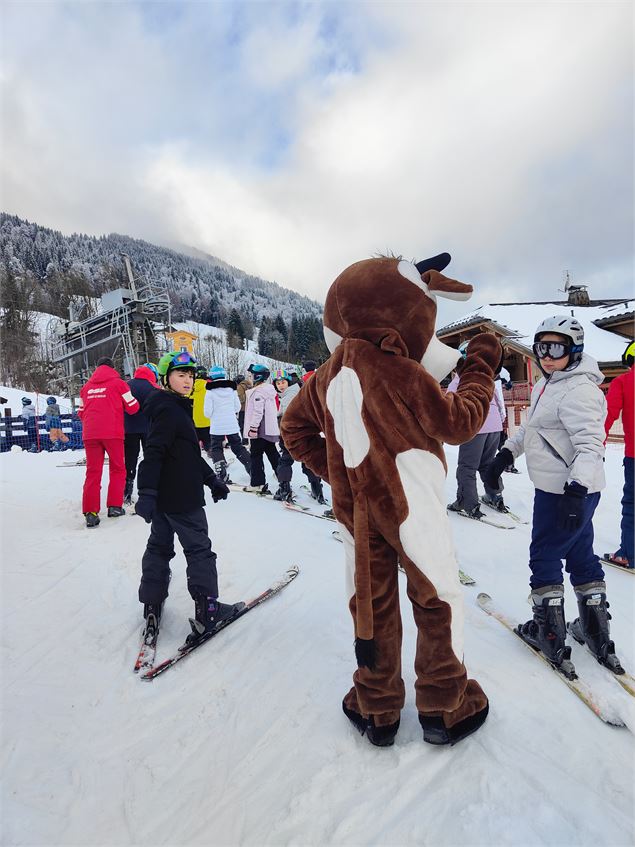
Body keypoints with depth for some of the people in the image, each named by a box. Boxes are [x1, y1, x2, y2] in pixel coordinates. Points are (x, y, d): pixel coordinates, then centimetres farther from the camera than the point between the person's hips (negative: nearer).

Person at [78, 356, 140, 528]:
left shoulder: (87, 386, 14)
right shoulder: (118, 383, 2)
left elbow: (81, 412, 19)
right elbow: (132, 408, 3)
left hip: (90, 434, 3)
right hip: (112, 433, -3)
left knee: (93, 471, 6)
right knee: (117, 469, 12)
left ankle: (90, 512, 0)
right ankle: (114, 506, 9)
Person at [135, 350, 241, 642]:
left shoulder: (178, 408, 15)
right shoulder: (167, 409, -16)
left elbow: (189, 454, 22)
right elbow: (153, 452, -25)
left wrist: (211, 479, 23)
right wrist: (147, 493, -30)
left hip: (164, 495, 10)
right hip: (181, 497, -10)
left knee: (159, 545, 16)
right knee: (199, 549, 0)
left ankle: (152, 605, 26)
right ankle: (206, 611, 8)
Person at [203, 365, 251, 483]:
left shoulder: (210, 392, -11)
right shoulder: (232, 389, 1)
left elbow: (207, 412, -13)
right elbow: (238, 408, 6)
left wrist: (213, 415, 9)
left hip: (217, 426, -3)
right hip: (232, 425, 4)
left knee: (216, 449, 9)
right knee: (238, 447, 16)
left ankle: (222, 475, -1)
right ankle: (252, 468, 12)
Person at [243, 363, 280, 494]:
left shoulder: (258, 391, -15)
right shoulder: (269, 389, 14)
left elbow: (258, 411, -22)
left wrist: (253, 427, -21)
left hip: (260, 430, -9)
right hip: (270, 429, 9)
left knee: (256, 455, -1)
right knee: (273, 454, 14)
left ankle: (257, 483, 2)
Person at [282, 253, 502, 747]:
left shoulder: (330, 372, 1)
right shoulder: (402, 373, -19)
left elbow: (294, 425, 10)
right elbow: (458, 425, -11)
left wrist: (331, 468, 12)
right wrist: (481, 370, 1)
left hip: (356, 508, 6)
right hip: (411, 508, -5)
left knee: (372, 604, 16)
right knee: (438, 601, 13)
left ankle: (376, 712, 31)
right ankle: (445, 710, 28)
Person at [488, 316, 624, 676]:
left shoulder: (578, 390, -20)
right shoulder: (546, 385, 11)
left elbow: (590, 444, -28)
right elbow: (531, 427, 22)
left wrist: (577, 488, -36)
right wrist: (507, 453, 17)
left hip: (566, 491, -10)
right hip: (559, 488, 10)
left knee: (544, 556, 3)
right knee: (581, 555, 17)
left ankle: (550, 634, 18)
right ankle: (597, 631, 31)